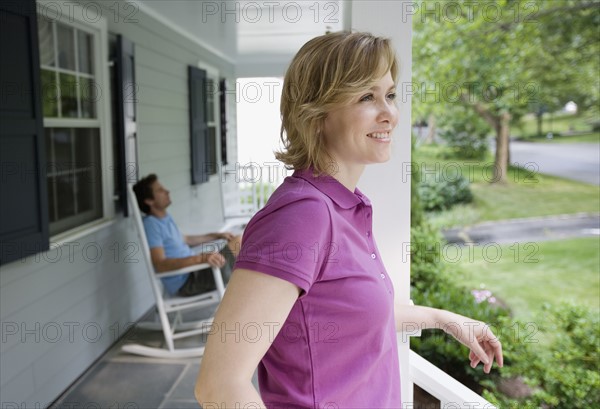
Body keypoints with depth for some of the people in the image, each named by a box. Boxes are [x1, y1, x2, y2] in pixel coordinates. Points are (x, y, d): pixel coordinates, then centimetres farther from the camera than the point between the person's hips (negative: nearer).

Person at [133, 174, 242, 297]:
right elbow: (160, 265, -28)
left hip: (192, 273, 10)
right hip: (185, 283, -10)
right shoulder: (151, 224, -18)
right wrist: (200, 258, -38)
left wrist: (217, 235, 24)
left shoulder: (166, 218, 12)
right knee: (239, 242, -11)